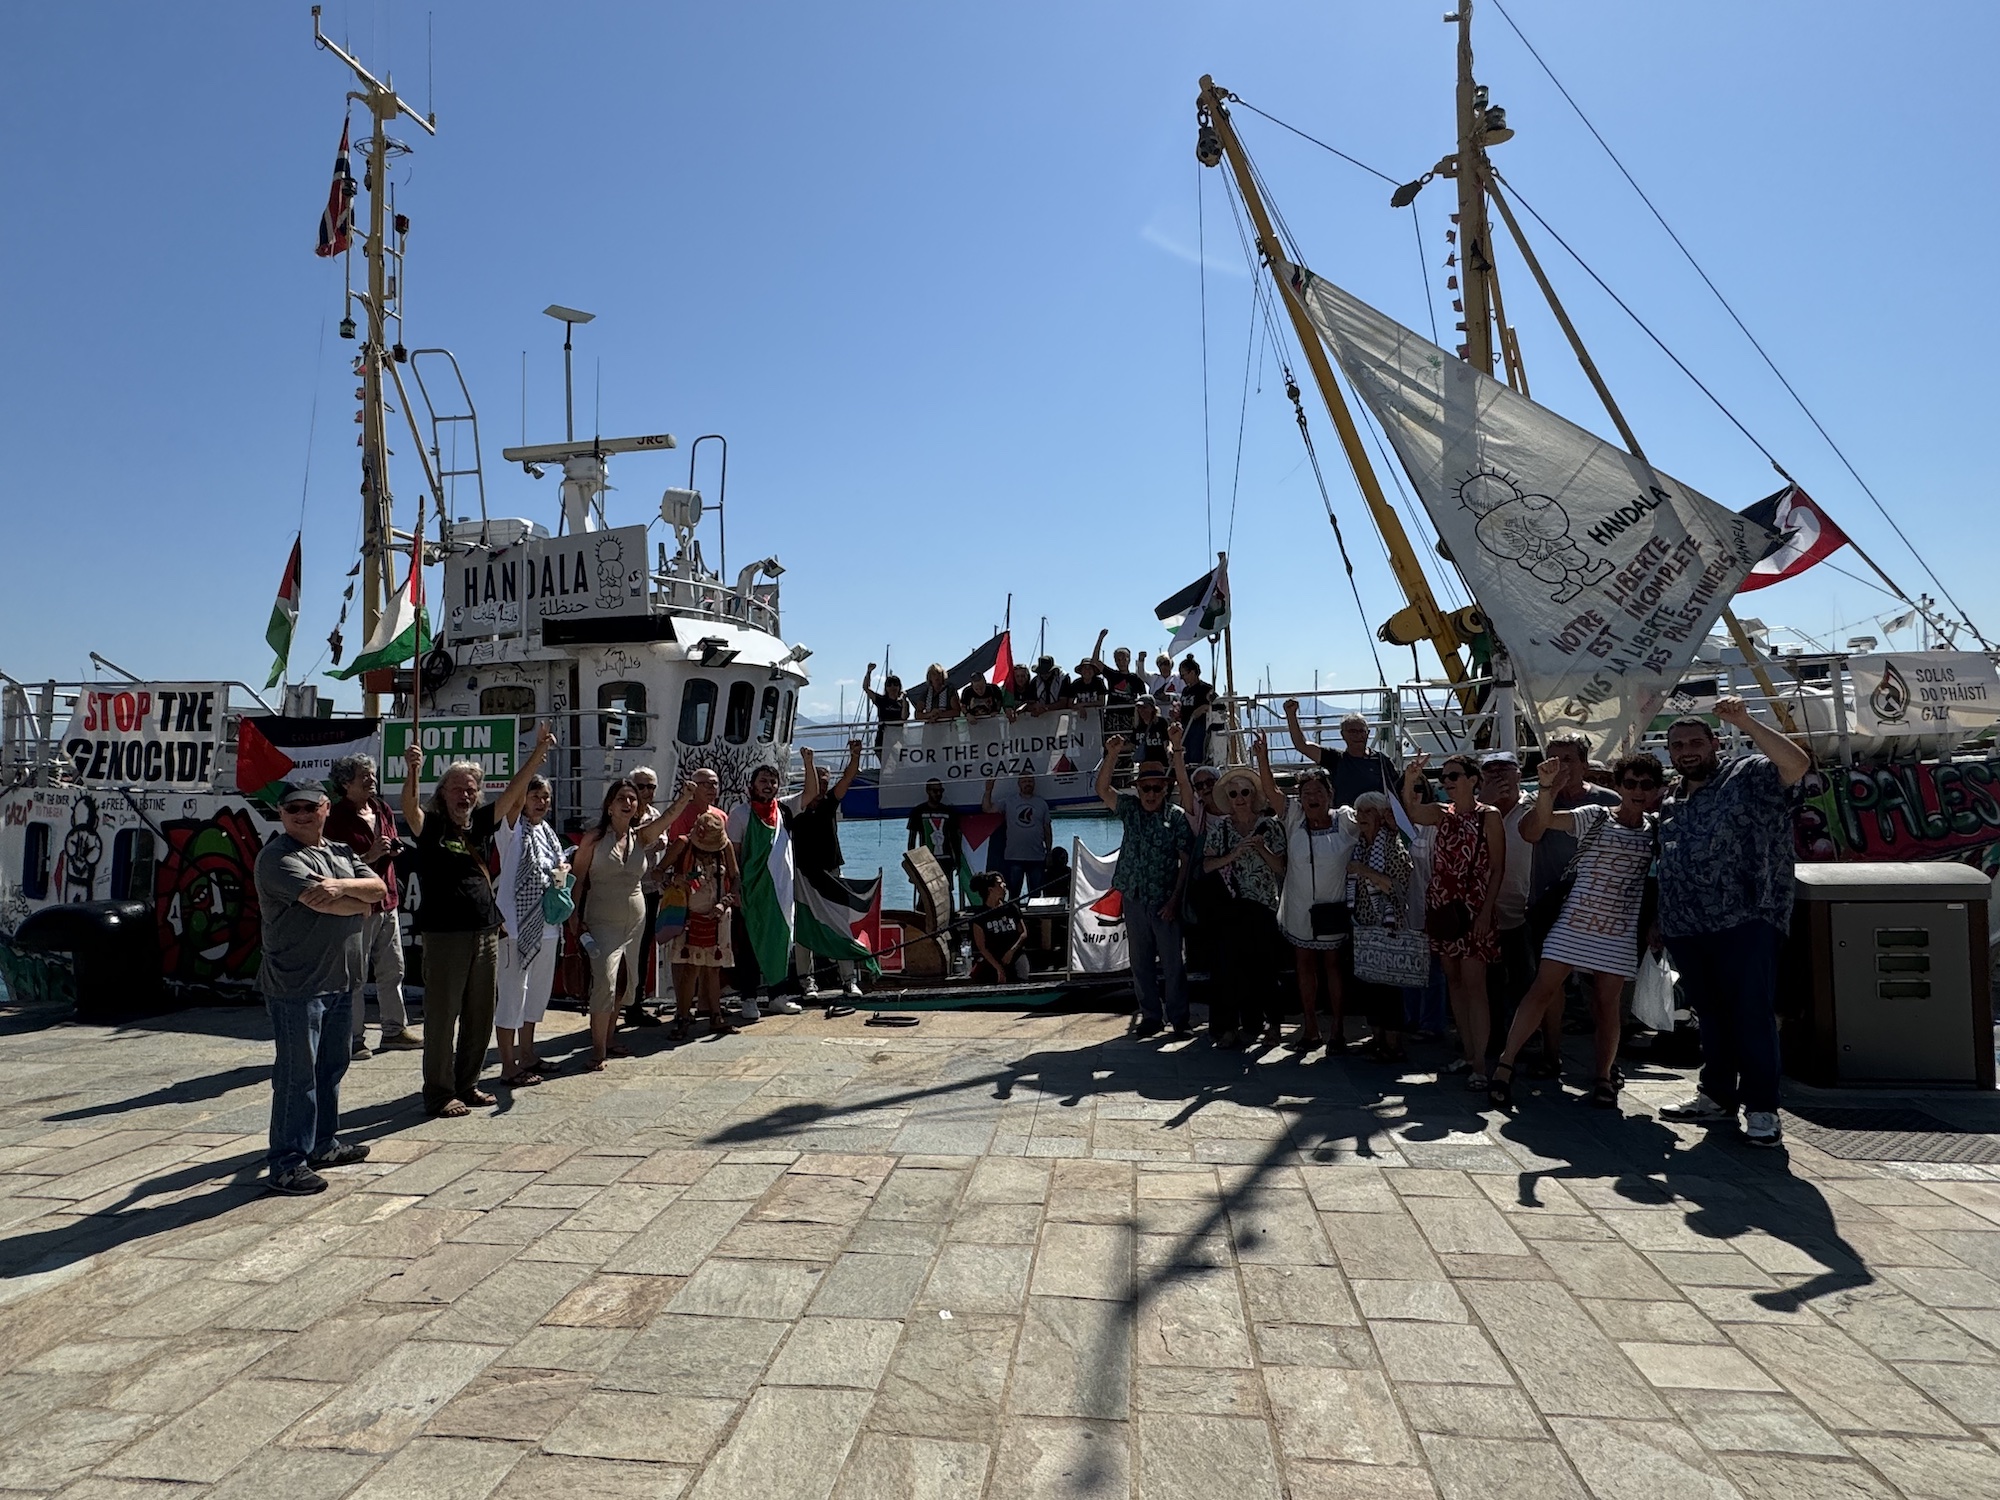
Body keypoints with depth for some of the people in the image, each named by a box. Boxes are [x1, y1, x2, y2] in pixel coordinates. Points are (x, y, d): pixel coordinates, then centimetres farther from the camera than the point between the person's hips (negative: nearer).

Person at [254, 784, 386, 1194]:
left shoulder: (340, 852, 14)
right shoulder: (278, 858, -12)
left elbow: (379, 888, 3)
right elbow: (325, 903, -24)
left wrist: (343, 886, -16)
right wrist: (362, 904, -5)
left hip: (339, 980, 8)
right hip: (295, 986, -8)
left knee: (332, 1066, 17)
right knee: (297, 1074, -4)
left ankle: (323, 1145, 31)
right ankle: (286, 1163, 5)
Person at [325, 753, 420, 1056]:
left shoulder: (382, 810, 12)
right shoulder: (338, 818, -11)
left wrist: (394, 849, 3)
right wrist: (370, 855, -23)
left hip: (387, 901, 8)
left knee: (392, 971, 13)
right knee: (356, 977, 0)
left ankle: (395, 1030, 23)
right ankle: (352, 1039, 10)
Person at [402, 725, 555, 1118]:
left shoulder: (482, 822, 10)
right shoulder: (430, 825, -3)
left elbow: (515, 790, 7)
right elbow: (409, 807, -23)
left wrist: (539, 752, -1)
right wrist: (412, 772, -40)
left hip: (485, 933, 6)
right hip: (444, 934, -5)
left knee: (481, 1014, 13)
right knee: (442, 1015, 0)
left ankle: (467, 1083, 27)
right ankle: (439, 1092, 11)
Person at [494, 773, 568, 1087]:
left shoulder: (546, 831, 12)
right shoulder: (513, 829, -10)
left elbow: (561, 862, 24)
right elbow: (512, 802, -29)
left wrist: (563, 869, -1)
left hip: (545, 926, 8)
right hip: (515, 924, -8)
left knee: (538, 991, 17)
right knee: (512, 993, -3)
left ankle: (526, 1054, 32)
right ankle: (508, 1066, 6)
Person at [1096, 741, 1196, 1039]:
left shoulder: (1177, 817, -4)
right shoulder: (1130, 809, 6)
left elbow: (1186, 861, -6)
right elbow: (1102, 790, -4)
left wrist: (1175, 900, -11)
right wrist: (1111, 755, -16)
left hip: (1164, 901, -4)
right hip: (1133, 899, 4)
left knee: (1172, 962, -1)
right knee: (1141, 962, 9)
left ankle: (1178, 1019, 9)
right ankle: (1151, 1017, 18)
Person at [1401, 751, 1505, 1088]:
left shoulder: (1488, 816, -5)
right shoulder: (1441, 813, 11)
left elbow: (1498, 868, -7)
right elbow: (1409, 811, -6)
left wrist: (1486, 911, -13)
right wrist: (1410, 781, -21)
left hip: (1473, 908, -6)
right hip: (1441, 906, 6)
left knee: (1473, 984, -9)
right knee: (1453, 980, 10)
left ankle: (1479, 1064, -8)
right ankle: (1468, 1054, 18)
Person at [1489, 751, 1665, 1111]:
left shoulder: (1655, 829, 7)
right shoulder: (1594, 817, -2)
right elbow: (1542, 822, -17)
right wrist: (1548, 789, -35)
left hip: (1620, 932, 2)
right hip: (1574, 921, -2)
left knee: (1607, 1004, 4)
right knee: (1543, 991, -6)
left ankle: (1605, 1076, 19)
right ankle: (1505, 1064, -2)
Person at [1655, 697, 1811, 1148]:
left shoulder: (1747, 776, 0)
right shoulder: (1671, 805, 21)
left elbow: (1797, 764, -20)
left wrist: (1745, 722, -27)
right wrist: (1659, 924, 21)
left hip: (1744, 922, -7)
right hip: (1686, 929, 7)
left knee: (1751, 1014, -7)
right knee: (1710, 1015, 14)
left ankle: (1761, 1108, 1)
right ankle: (1717, 1095, 24)